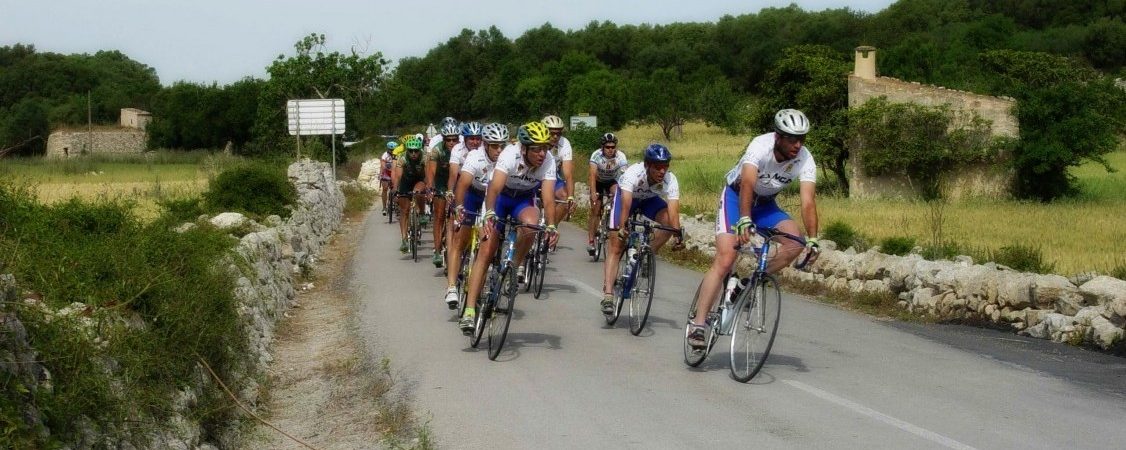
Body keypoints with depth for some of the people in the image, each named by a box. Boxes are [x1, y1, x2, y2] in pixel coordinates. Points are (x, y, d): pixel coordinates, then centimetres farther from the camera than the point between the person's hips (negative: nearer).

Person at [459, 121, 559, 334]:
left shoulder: (548, 162, -25)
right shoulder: (510, 155, -32)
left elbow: (548, 198, -32)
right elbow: (495, 187, -44)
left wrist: (551, 226, -48)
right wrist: (489, 215, -60)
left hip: (524, 199, 2)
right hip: (500, 198, -2)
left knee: (531, 223, -34)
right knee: (486, 251, -13)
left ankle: (514, 267, -6)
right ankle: (470, 310, -13)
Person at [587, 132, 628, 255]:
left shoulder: (621, 157, -28)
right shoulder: (596, 155, -29)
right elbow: (593, 175, -38)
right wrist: (593, 193, -51)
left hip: (612, 181, 1)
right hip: (598, 182, -1)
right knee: (595, 211, -7)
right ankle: (590, 240, 2)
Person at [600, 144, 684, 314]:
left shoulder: (670, 181, -32)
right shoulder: (633, 173, -39)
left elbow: (673, 210, -40)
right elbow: (626, 203, -49)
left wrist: (678, 235, -55)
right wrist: (622, 227, -64)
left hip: (649, 199, 3)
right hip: (626, 195, -3)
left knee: (668, 220, -28)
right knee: (616, 247, -11)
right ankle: (607, 295, -13)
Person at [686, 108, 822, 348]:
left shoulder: (805, 160, -21)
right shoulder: (761, 146, -31)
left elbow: (807, 202, -28)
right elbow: (747, 184, -45)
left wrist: (812, 239, -40)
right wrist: (744, 220, -59)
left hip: (765, 204, 4)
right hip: (736, 196, -4)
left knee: (795, 243, -22)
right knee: (725, 259, -18)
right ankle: (697, 325, -16)